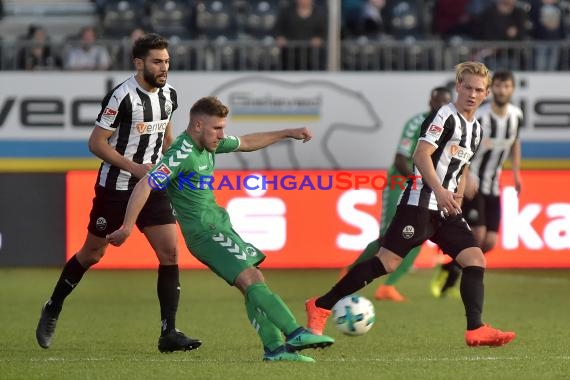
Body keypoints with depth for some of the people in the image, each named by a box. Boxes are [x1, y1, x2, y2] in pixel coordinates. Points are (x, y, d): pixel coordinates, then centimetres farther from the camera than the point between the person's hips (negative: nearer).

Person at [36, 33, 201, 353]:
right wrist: (135, 168, -20)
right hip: (116, 187, -5)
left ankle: (169, 333, -7)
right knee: (92, 254, 8)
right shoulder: (122, 97, -18)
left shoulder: (169, 95, 3)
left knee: (170, 253, -9)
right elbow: (96, 143, -15)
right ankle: (52, 310, 31)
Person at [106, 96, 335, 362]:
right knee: (252, 280, -15)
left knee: (253, 284, 6)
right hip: (204, 232, -10)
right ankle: (296, 334, -20)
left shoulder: (208, 143, 9)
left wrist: (287, 134, 27)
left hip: (219, 226, 10)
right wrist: (127, 228, -30)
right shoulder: (182, 154, -19)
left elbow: (246, 143, 27)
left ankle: (274, 348, 6)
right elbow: (145, 186, -26)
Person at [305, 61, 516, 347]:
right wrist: (439, 191, -28)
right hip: (420, 203, -8)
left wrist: (457, 196, 13)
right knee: (387, 262, -12)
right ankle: (321, 307, -6)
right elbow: (421, 155, -18)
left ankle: (475, 330, -6)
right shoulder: (445, 116, -8)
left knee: (475, 259, -5)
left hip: (446, 209, 8)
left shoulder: (475, 129, 18)